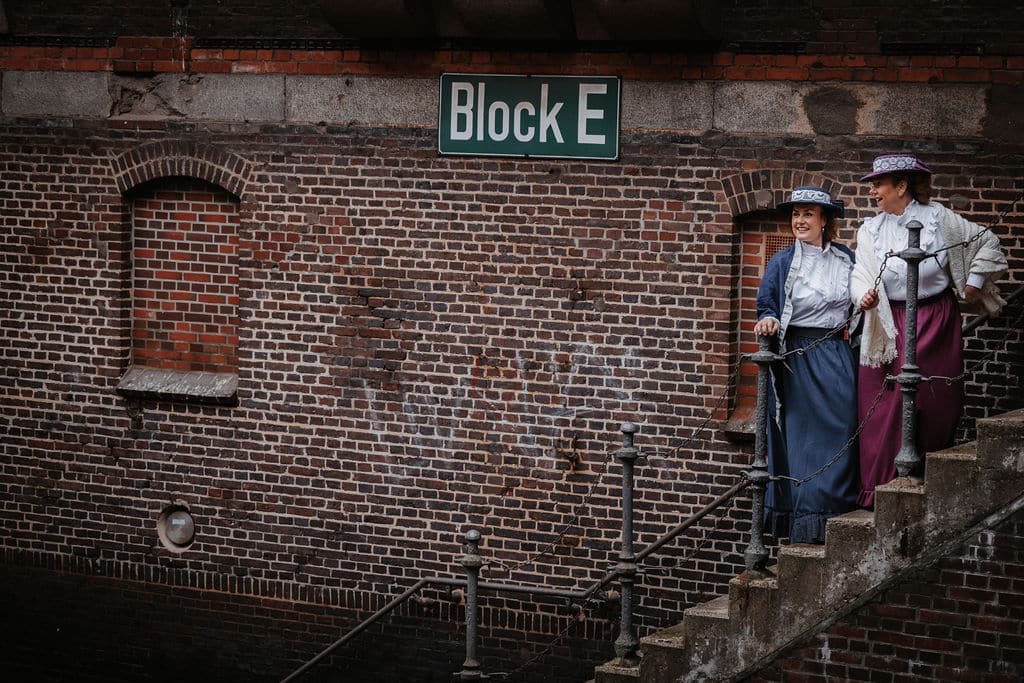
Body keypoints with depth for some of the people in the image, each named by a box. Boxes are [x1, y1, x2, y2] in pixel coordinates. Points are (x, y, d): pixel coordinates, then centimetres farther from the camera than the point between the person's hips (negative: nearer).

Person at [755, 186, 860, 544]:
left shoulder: (847, 260, 8)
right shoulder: (782, 263, 2)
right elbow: (767, 308, 2)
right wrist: (769, 322, -17)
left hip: (838, 358, 2)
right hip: (799, 362, -2)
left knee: (839, 439, 2)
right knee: (802, 441, 1)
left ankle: (837, 521, 10)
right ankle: (805, 525, 7)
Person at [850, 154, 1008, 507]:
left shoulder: (938, 218, -1)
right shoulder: (870, 230, 5)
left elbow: (987, 243, 8)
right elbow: (861, 275, -4)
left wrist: (974, 282, 3)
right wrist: (864, 296, -25)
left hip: (936, 322, -1)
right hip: (889, 325, 1)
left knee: (935, 404, 1)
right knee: (885, 404, -5)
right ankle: (879, 489, -1)